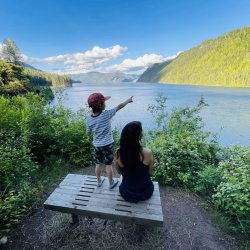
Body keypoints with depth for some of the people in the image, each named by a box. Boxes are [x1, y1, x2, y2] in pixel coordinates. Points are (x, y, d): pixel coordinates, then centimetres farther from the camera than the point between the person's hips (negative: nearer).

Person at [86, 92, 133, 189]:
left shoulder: (89, 119, -11)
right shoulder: (107, 114, -21)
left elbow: (88, 133, -1)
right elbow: (119, 107, -8)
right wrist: (128, 100, 6)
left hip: (97, 145, 3)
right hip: (107, 145, -3)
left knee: (98, 164, 21)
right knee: (108, 165, 14)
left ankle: (99, 181, 40)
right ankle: (111, 183, 33)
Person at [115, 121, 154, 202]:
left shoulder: (118, 154, -22)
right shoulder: (147, 153, -26)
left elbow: (120, 172, -2)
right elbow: (150, 173, -8)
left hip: (127, 194, 1)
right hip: (146, 193, 0)